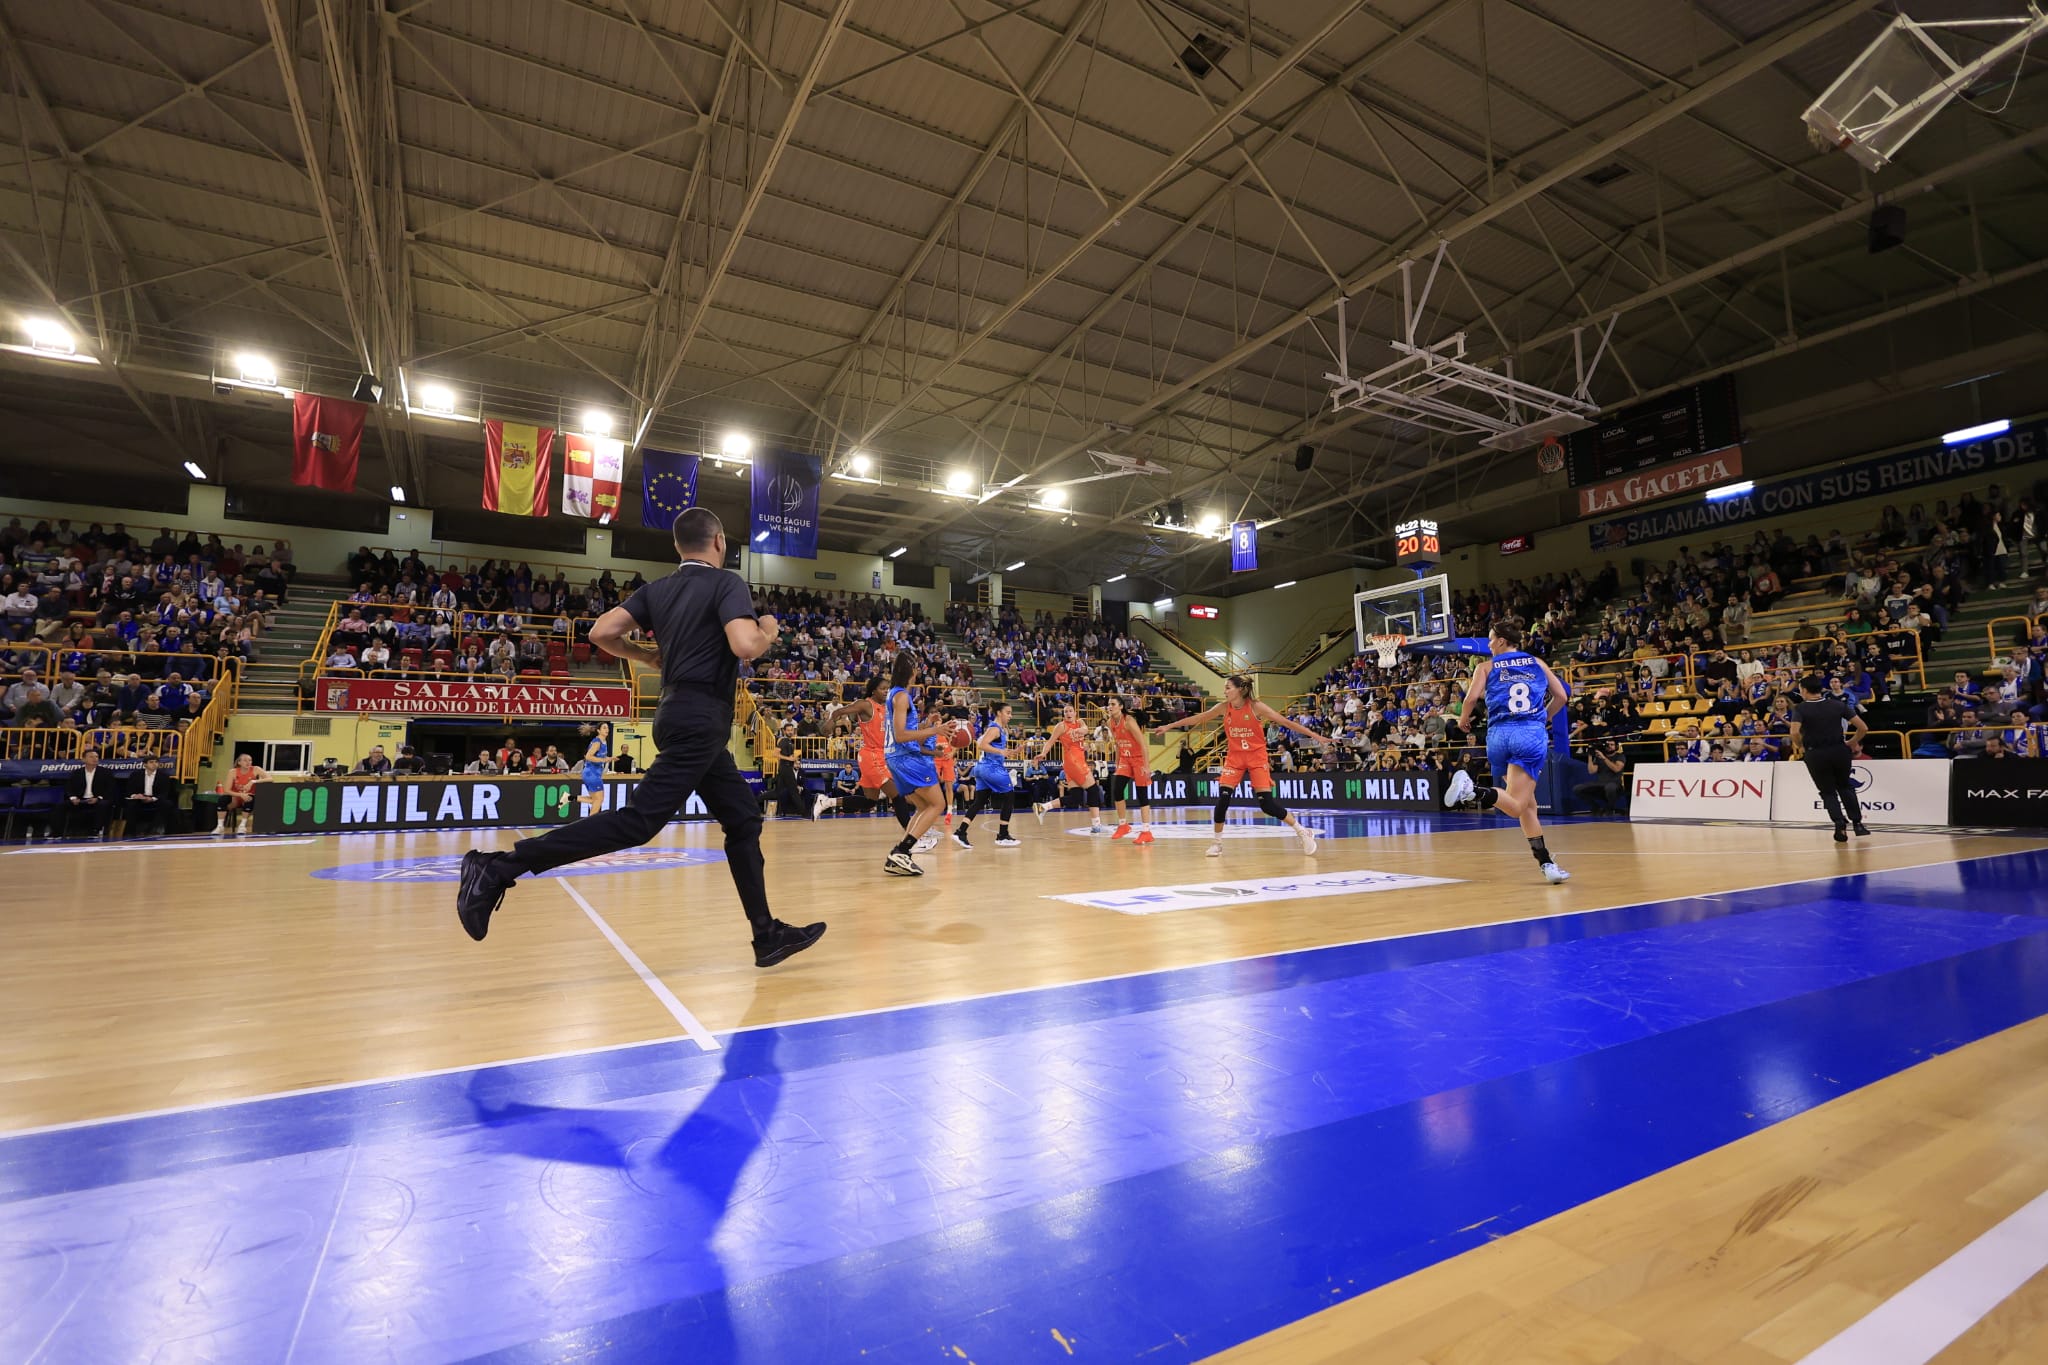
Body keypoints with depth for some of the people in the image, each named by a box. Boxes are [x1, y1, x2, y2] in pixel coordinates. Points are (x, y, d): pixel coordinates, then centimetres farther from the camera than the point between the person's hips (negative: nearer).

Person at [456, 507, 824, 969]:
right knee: (637, 822, -12)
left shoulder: (657, 589, 13)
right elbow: (745, 646, -22)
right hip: (700, 720, -9)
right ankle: (499, 867, -14)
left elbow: (602, 632, 4)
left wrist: (651, 656, 19)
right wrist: (768, 631, -1)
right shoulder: (727, 583, -7)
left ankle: (768, 935, 12)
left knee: (743, 818, 11)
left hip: (681, 718, 9)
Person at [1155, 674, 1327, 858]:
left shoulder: (1255, 706, -14)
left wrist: (1314, 735, -17)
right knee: (1223, 797, -11)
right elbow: (1197, 718, 5)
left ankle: (1303, 832, 9)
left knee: (1267, 803, -9)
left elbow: (1285, 722, -13)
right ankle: (1217, 842, 5)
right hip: (1234, 757, 3)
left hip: (1257, 757, -3)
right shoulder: (1224, 707, -3)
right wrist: (1169, 726, 7)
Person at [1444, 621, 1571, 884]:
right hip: (1532, 734, -1)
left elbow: (1472, 697, -4)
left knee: (1527, 804, 13)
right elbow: (1560, 696, 14)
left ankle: (1547, 864, 12)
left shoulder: (1486, 667, 10)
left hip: (1499, 735, 1)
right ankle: (1473, 791, -42)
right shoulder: (1537, 663, 16)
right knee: (1517, 806, -14)